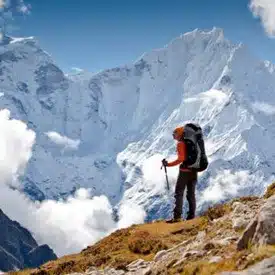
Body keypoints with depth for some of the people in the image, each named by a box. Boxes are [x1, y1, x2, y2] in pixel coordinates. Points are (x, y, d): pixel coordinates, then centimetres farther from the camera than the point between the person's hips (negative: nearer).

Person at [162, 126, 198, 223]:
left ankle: (177, 216, -10)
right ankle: (191, 215, 9)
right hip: (194, 171, 7)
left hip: (185, 171, -7)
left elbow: (181, 158, -20)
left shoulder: (180, 144, -10)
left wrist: (168, 164, -17)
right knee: (191, 194, 11)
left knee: (179, 193, -3)